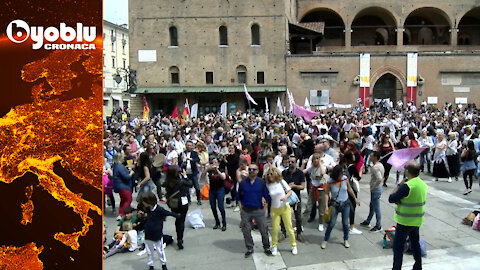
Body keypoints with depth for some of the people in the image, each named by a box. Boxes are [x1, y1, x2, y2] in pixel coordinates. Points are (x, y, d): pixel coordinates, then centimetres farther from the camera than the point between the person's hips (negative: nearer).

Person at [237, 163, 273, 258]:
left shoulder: (261, 182, -1)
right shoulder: (242, 183, 2)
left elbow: (266, 197, 3)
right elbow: (239, 197, 10)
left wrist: (264, 209, -2)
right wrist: (241, 209, 3)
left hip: (259, 210, -1)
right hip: (245, 211, 1)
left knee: (264, 230, 4)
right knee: (246, 231, 8)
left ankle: (266, 248, 21)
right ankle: (249, 248, 25)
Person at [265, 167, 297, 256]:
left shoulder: (281, 182, -8)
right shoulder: (268, 185, -4)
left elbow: (290, 191, -3)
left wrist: (285, 197, -20)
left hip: (285, 208, -1)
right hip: (274, 209, 1)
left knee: (289, 228, 5)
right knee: (275, 229, 3)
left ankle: (294, 246, 23)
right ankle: (274, 246, 23)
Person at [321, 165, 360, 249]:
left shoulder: (345, 179, -10)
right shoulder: (330, 182, -17)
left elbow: (349, 189, 6)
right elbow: (326, 193, -10)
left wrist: (355, 199, 14)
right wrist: (326, 206, -17)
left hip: (345, 204, 2)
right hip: (335, 204, -2)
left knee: (345, 223, 12)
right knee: (332, 224, 2)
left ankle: (346, 240, 32)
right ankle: (325, 241, 18)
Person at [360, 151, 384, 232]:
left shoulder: (375, 167, -25)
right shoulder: (380, 165, 6)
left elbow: (379, 179, -37)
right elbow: (381, 177, 16)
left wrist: (373, 187, -24)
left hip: (375, 190, -10)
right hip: (378, 188, 10)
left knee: (376, 208, 3)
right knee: (372, 206, 22)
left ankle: (378, 226, 16)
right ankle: (367, 222, 37)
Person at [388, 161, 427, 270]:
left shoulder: (407, 186, -25)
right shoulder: (423, 184, 2)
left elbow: (391, 199, -20)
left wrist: (399, 186, -10)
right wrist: (400, 201, -8)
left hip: (405, 221, -8)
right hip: (417, 220, 8)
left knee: (398, 246, 3)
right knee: (415, 243, 21)